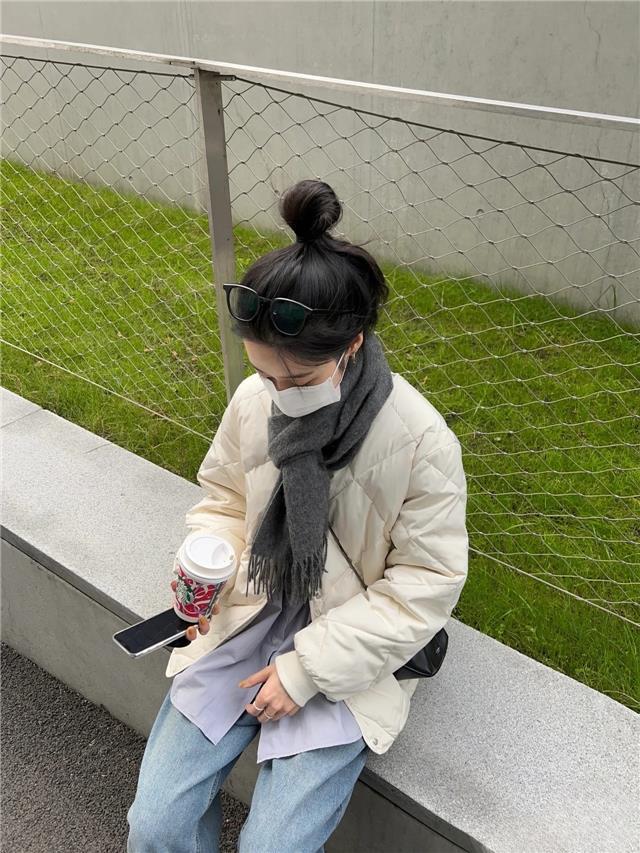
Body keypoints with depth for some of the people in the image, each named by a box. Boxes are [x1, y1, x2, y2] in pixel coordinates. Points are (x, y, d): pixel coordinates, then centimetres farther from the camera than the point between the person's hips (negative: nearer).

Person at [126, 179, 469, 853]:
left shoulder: (422, 442, -21)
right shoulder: (254, 400, -9)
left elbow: (422, 590, -14)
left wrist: (305, 669, -15)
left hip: (346, 653, -3)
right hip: (249, 619, 4)